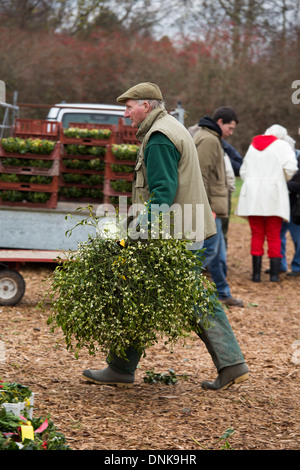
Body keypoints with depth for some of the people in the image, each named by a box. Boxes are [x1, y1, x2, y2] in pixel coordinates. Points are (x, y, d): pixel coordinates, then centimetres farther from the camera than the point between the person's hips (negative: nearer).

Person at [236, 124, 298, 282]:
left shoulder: (253, 146, 18)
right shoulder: (282, 145, 3)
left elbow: (243, 172, 17)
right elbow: (290, 167, -12)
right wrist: (286, 179, 5)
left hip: (252, 197, 3)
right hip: (274, 197, -3)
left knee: (256, 235, 7)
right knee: (274, 236, 2)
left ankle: (256, 273, 5)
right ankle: (274, 273, -1)